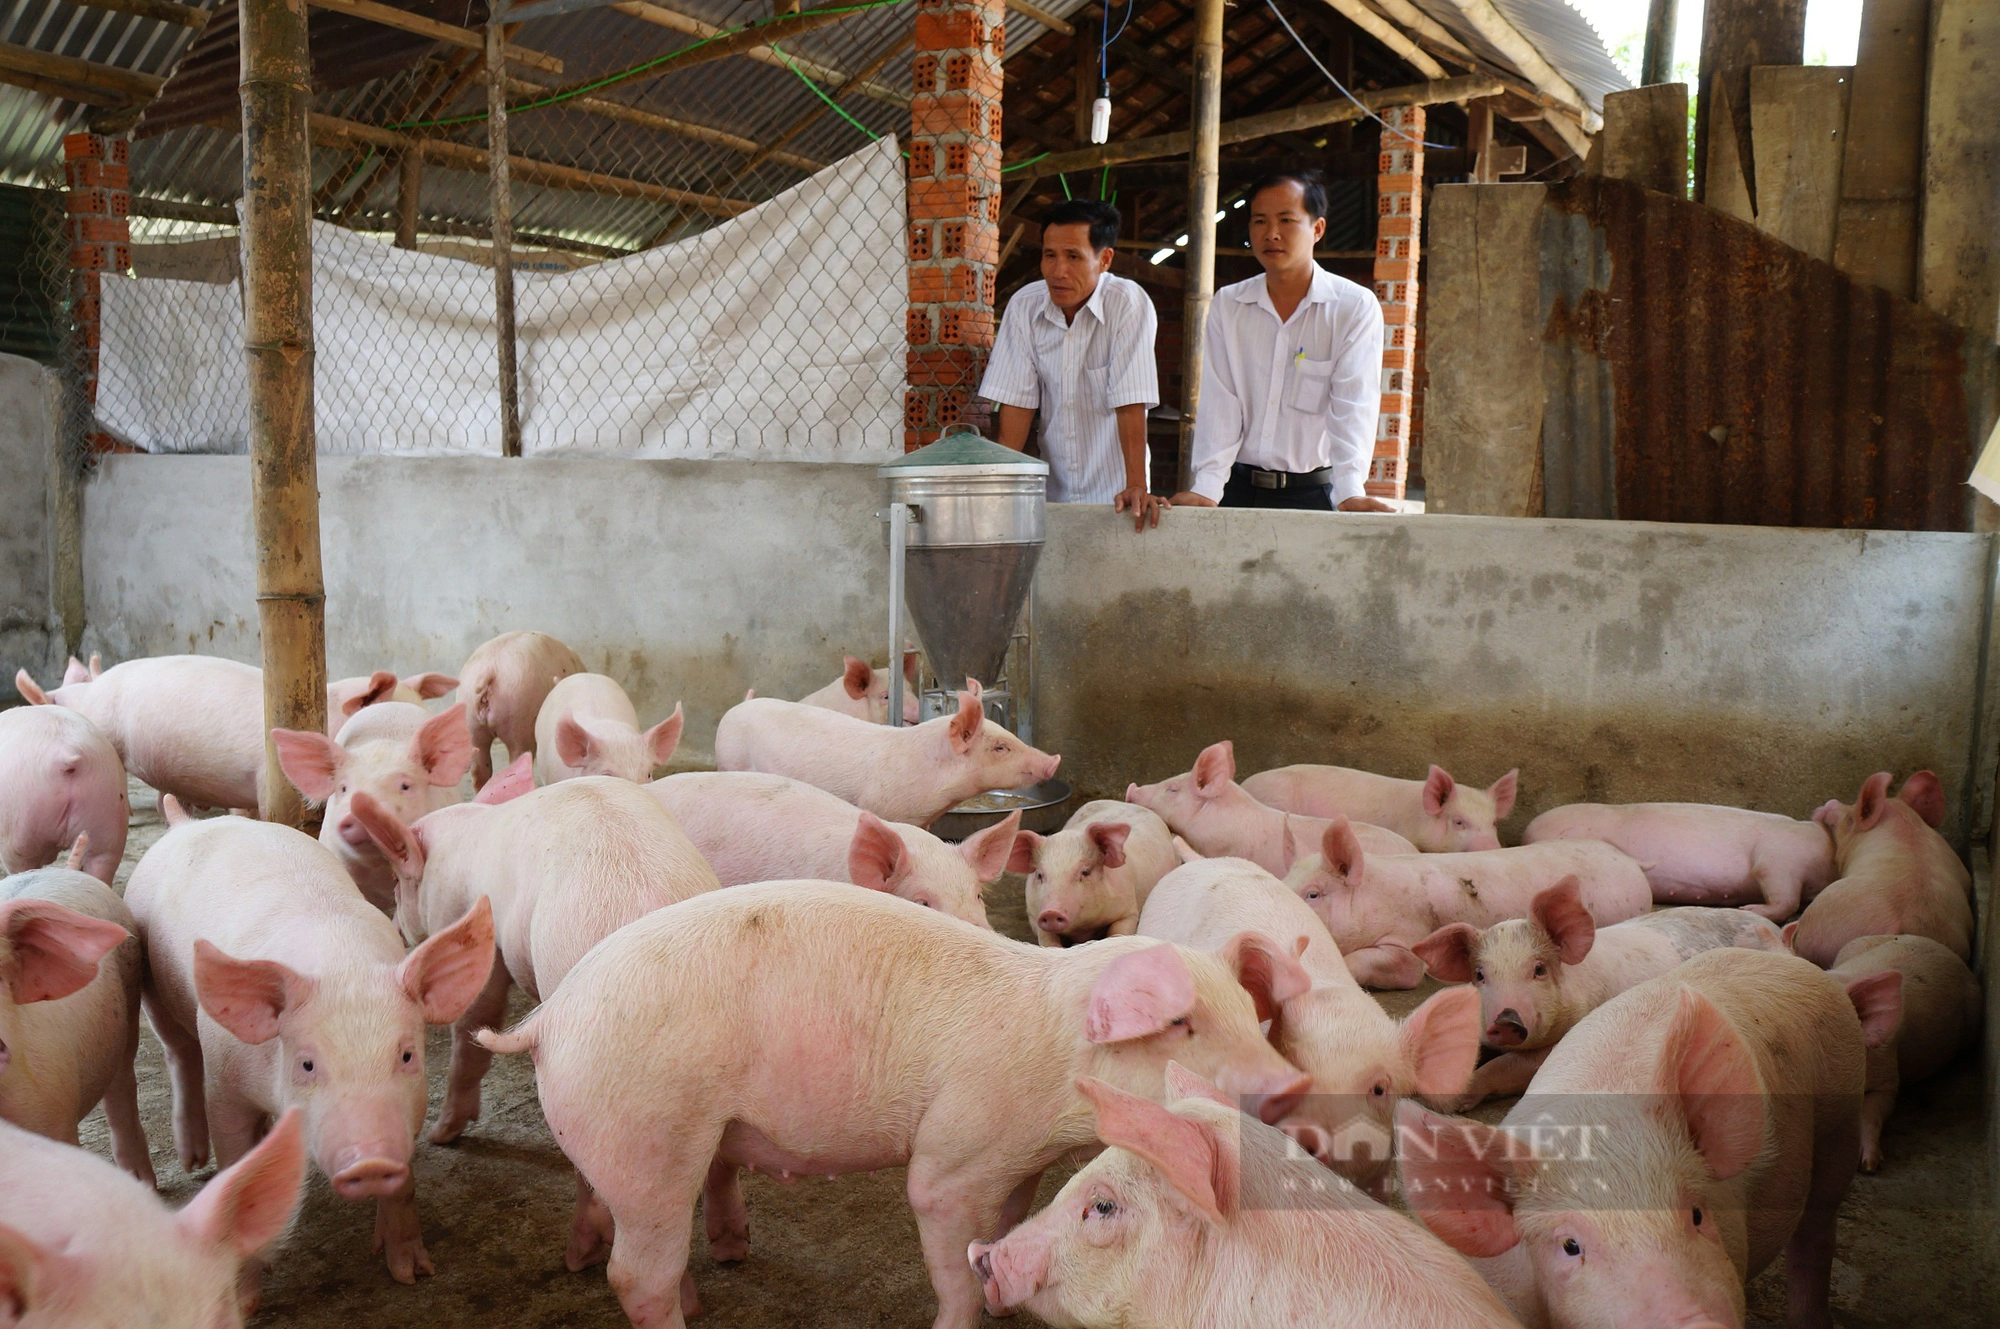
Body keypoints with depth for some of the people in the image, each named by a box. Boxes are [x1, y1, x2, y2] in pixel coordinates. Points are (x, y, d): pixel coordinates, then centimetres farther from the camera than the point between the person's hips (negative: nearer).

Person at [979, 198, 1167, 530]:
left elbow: (1131, 404, -15)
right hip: (1052, 495, 3)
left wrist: (1136, 486, -22)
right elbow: (1017, 401, 1)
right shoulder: (1023, 305, 1)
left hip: (1114, 494, -3)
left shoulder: (1128, 303, -9)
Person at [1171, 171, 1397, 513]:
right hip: (1239, 489, 2)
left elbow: (1353, 408, -11)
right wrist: (1206, 488, -15)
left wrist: (1350, 493, -25)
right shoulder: (1227, 305, 7)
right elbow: (1219, 405, -2)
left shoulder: (1356, 308, -2)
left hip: (1313, 493, -2)